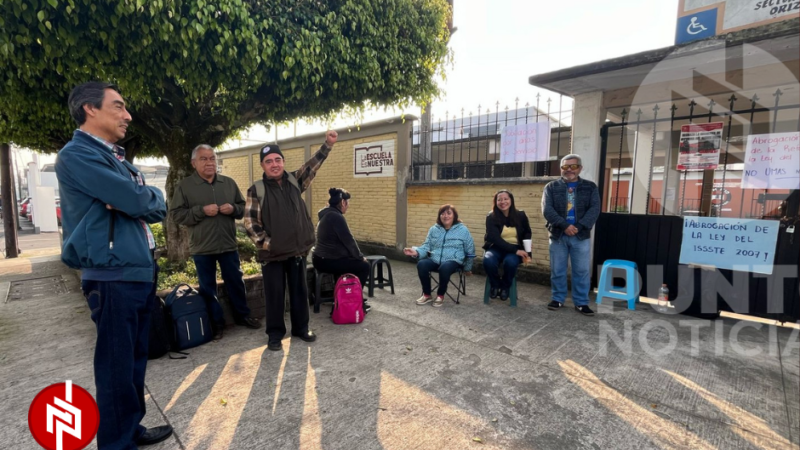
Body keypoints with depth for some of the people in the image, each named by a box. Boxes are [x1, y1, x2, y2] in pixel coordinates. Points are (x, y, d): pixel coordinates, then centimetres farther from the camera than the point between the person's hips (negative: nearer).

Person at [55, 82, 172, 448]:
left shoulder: (117, 157, 18)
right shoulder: (77, 155, -9)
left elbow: (159, 209, 11)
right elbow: (138, 201, -20)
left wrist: (136, 200, -8)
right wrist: (149, 195, 1)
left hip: (141, 271, 9)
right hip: (113, 276, -9)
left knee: (136, 359, 18)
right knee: (117, 364, 2)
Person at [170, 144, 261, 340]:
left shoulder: (229, 183, 6)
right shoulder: (184, 186, -3)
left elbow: (243, 207, 10)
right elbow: (176, 214, -8)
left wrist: (233, 208, -11)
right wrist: (202, 210, -20)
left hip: (228, 244, 2)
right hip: (202, 248, -2)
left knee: (236, 282, 12)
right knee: (208, 287, 9)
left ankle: (242, 315, 29)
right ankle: (216, 323, 24)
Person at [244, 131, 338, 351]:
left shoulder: (294, 180, 7)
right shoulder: (256, 190, -4)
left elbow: (313, 165, 2)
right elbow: (250, 222, -5)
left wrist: (328, 144, -8)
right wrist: (266, 242, -11)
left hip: (297, 250, 3)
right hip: (272, 253, -3)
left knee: (300, 291, 13)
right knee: (274, 295, 7)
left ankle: (301, 328, 30)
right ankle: (275, 334, 23)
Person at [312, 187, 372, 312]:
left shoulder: (327, 214, 12)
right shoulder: (336, 217, -19)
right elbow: (348, 241, -17)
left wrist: (357, 256, 15)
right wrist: (360, 257, -2)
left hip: (322, 258, 10)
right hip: (328, 261, -10)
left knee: (356, 263, 25)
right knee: (364, 266, -3)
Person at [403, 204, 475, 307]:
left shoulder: (463, 230, 6)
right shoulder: (434, 229, 13)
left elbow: (470, 251, 14)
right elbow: (426, 246, 11)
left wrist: (467, 268, 20)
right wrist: (416, 252, -11)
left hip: (453, 261, -3)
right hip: (435, 260, 3)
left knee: (444, 268, -39)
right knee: (421, 264, -29)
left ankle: (440, 295, -12)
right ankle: (427, 295, -8)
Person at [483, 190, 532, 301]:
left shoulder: (520, 215, 1)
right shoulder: (491, 217, -6)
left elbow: (527, 234, 16)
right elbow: (495, 238, -16)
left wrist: (525, 250, -5)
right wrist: (515, 250, -25)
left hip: (516, 249, 1)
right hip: (497, 248, -1)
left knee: (510, 262, -34)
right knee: (488, 260, -34)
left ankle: (506, 287, -1)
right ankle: (495, 285, 0)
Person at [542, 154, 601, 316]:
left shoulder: (590, 187, 7)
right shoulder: (551, 187, 4)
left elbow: (595, 209, -3)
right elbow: (547, 210, -8)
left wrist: (579, 227, -17)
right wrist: (564, 225, -19)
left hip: (581, 236, 1)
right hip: (558, 235, 0)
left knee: (582, 271, 4)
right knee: (557, 270, 7)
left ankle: (581, 302, 17)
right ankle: (558, 299, 22)